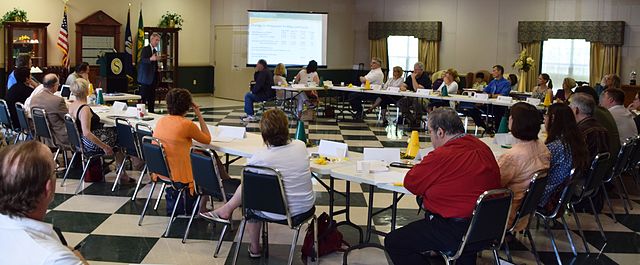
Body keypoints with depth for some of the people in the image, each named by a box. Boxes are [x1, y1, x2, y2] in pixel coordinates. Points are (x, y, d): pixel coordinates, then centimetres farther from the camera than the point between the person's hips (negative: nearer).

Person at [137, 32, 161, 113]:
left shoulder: (155, 50, 17)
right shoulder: (145, 49, -7)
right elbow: (142, 60, -24)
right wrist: (151, 59, -39)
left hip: (153, 78, 8)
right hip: (145, 78, -7)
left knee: (152, 98, 7)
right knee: (143, 97, -6)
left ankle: (151, 112, 11)